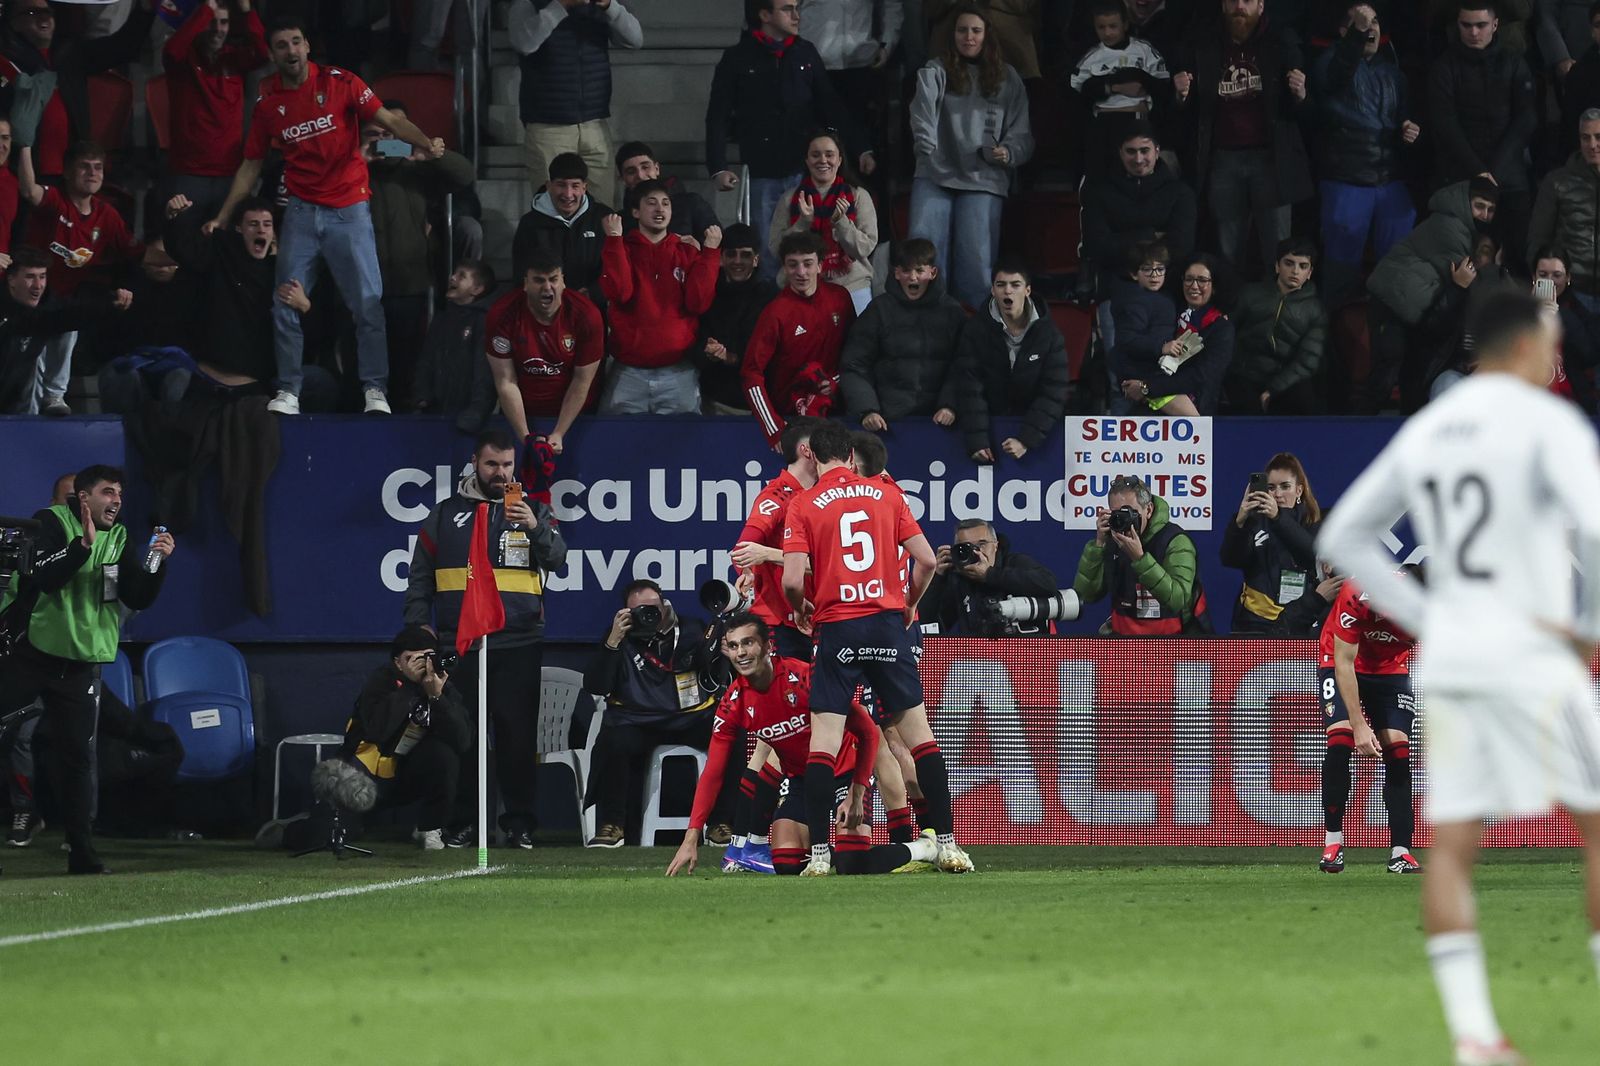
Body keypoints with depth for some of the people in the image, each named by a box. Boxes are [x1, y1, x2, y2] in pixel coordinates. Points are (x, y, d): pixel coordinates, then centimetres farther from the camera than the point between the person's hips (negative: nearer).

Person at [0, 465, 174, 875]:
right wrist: (83, 545, -28)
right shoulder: (51, 524, -6)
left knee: (79, 757, 1)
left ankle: (82, 853, 3)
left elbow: (139, 599, 4)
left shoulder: (120, 541, 9)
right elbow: (45, 578, -20)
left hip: (80, 665, 4)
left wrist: (157, 563, -11)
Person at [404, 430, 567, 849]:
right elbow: (420, 579, 13)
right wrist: (418, 629, 1)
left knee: (518, 734, -3)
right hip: (459, 644, 1)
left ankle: (520, 822, 2)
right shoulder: (445, 515, 12)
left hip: (519, 645, -1)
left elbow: (557, 558, -6)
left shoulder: (533, 510, 11)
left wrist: (535, 528, -25)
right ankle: (462, 822, 5)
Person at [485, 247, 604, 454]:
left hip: (571, 414, 0)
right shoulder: (502, 315, -16)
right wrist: (525, 437, -17)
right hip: (520, 413, 0)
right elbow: (506, 382, -13)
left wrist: (558, 435, -14)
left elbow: (582, 381, -10)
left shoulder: (586, 315, -16)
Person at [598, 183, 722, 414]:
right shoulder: (620, 250, 7)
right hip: (628, 374, -1)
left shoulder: (688, 253, 10)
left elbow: (698, 303, -3)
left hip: (678, 375, 1)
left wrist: (710, 252, -7)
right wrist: (614, 239, -13)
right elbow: (619, 292, -11)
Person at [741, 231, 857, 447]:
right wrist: (774, 430, -22)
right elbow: (752, 374, -14)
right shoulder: (776, 313, -13)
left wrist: (836, 381, -4)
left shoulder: (839, 298, -1)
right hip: (787, 412, -4)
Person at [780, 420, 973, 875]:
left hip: (836, 628, -2)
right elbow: (926, 559, 5)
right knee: (918, 731, 8)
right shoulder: (887, 494, 7)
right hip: (887, 623, 2)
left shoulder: (803, 505, 0)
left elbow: (793, 579, -9)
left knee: (823, 739, -1)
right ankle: (947, 845, 6)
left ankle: (819, 854, -8)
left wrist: (800, 610, 12)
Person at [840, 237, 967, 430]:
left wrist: (949, 406, -10)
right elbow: (854, 368, 5)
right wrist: (867, 411, -9)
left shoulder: (951, 311, 10)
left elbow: (959, 368, 7)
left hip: (935, 419, 1)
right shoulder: (879, 310, 8)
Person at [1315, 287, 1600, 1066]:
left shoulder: (1423, 431, 12)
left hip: (1448, 655, 6)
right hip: (1529, 656, -6)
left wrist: (1427, 619, 13)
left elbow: (1344, 540, 16)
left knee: (1451, 847, 3)